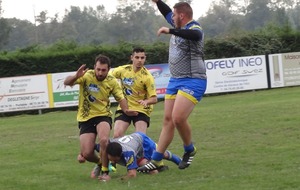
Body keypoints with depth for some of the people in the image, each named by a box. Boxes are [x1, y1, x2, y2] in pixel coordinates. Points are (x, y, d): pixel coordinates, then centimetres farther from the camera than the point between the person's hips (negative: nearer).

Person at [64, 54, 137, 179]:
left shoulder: (112, 82, -4)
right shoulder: (86, 76, -13)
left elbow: (120, 98, 2)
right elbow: (66, 82, -24)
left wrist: (126, 110, -20)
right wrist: (76, 77, -47)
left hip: (103, 116, 0)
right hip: (85, 118, 0)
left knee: (104, 140, -31)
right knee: (86, 154, -7)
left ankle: (105, 172, -11)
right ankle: (100, 163, 30)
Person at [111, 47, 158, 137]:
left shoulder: (147, 76, -14)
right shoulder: (123, 70, -6)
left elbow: (154, 98, -17)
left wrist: (146, 102, -38)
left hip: (141, 110, -2)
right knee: (117, 135, -13)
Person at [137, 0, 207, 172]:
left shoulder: (194, 28, -15)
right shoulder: (180, 26, 10)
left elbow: (195, 35, -41)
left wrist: (170, 31, -42)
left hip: (192, 82, -9)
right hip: (175, 80, 9)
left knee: (178, 118, -21)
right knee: (168, 120, 7)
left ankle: (190, 150, 5)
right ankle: (156, 161, 10)